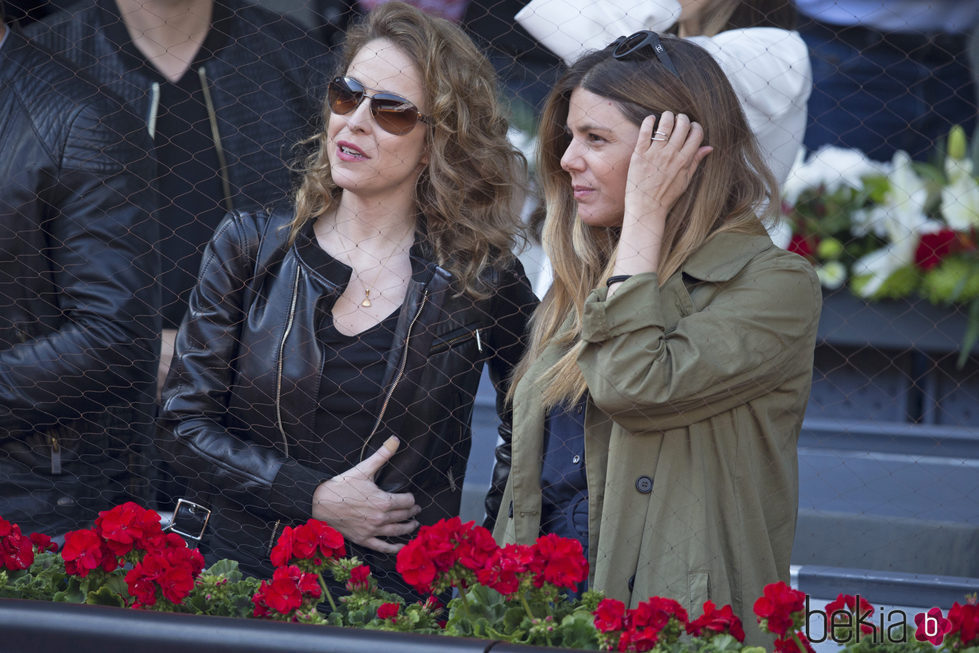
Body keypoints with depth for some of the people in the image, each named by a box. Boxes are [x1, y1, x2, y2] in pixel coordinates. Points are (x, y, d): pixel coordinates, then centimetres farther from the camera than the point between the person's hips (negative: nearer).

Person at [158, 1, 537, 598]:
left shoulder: (482, 282, 2)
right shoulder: (251, 247, 6)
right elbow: (188, 418, 5)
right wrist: (316, 499, -6)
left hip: (397, 593, -1)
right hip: (244, 569, 1)